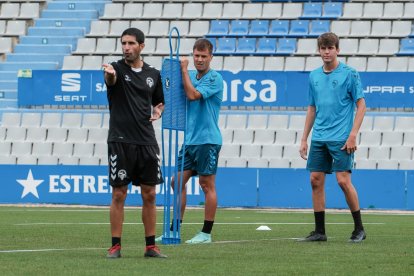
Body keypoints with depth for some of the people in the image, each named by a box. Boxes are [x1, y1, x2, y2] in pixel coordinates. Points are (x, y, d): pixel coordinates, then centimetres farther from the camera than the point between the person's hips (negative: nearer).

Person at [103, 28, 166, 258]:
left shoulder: (153, 74, 10)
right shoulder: (117, 69, -3)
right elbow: (111, 80, -27)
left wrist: (158, 111, 0)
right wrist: (109, 74, -52)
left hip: (146, 142, 4)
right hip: (120, 142, -4)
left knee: (149, 195, 5)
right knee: (119, 195, -1)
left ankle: (151, 246, 13)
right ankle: (116, 246, 4)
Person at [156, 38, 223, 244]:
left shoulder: (214, 78, -9)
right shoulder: (191, 76, 12)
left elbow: (192, 95, -20)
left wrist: (184, 69, -13)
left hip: (207, 140, -7)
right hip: (189, 140, 7)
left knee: (207, 185, -2)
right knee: (178, 182, 6)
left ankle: (206, 233, 2)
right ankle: (175, 229, 12)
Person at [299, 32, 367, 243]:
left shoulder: (349, 74, -4)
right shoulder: (314, 76, 12)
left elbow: (361, 105, -5)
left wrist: (353, 135, -13)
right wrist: (304, 139, 15)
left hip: (341, 139, -6)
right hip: (319, 139, 6)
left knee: (343, 181, -10)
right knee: (316, 181, 2)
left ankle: (359, 229, 2)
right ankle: (319, 231, 8)